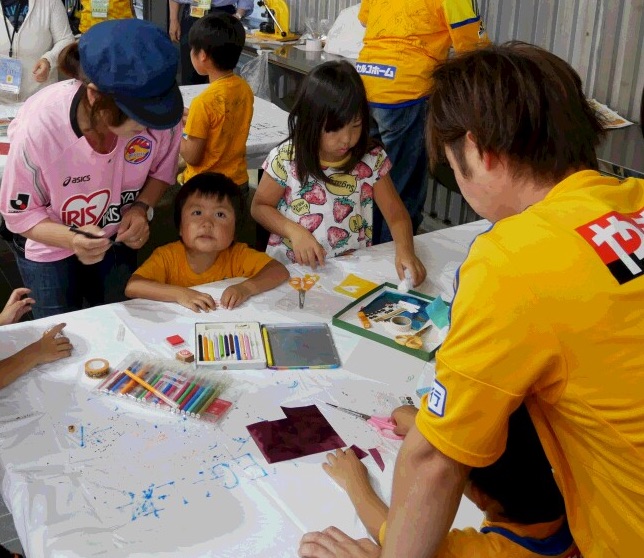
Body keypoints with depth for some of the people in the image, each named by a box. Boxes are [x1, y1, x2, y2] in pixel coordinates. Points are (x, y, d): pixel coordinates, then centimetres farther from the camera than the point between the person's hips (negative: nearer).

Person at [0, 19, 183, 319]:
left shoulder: (160, 114, -30)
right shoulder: (38, 126, -36)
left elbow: (162, 169, -6)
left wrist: (141, 207, -25)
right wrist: (70, 239, -38)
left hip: (117, 237, 3)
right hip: (49, 245, -3)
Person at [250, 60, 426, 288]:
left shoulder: (372, 160, -4)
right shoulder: (287, 159, -9)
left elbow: (397, 215, 0)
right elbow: (259, 206, 3)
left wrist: (405, 250, -21)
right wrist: (294, 231, -15)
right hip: (292, 268, -1)